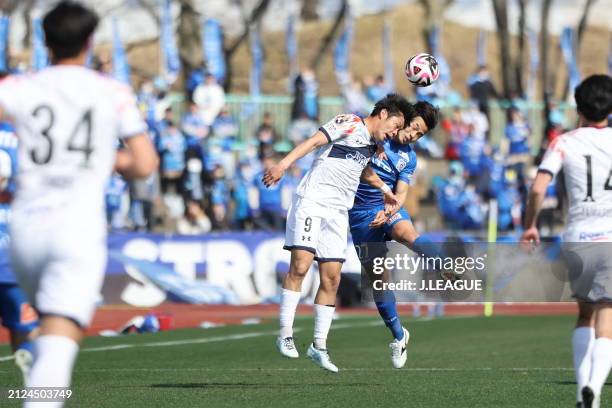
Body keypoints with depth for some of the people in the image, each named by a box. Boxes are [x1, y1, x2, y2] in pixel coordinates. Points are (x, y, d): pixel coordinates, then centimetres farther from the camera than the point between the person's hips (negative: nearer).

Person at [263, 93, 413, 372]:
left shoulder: (372, 144, 21)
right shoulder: (349, 124, -4)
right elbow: (314, 141, -17)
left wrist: (385, 190, 48)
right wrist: (284, 163, -30)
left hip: (338, 213, 8)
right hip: (312, 201, -8)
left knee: (331, 279, 1)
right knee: (300, 264, -17)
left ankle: (319, 346, 7)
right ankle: (285, 335, -13)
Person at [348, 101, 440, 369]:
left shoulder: (409, 158, 10)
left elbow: (400, 194, 4)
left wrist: (387, 212, -16)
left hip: (389, 207, 1)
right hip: (360, 213, 0)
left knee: (407, 232, -35)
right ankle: (398, 336, 12)